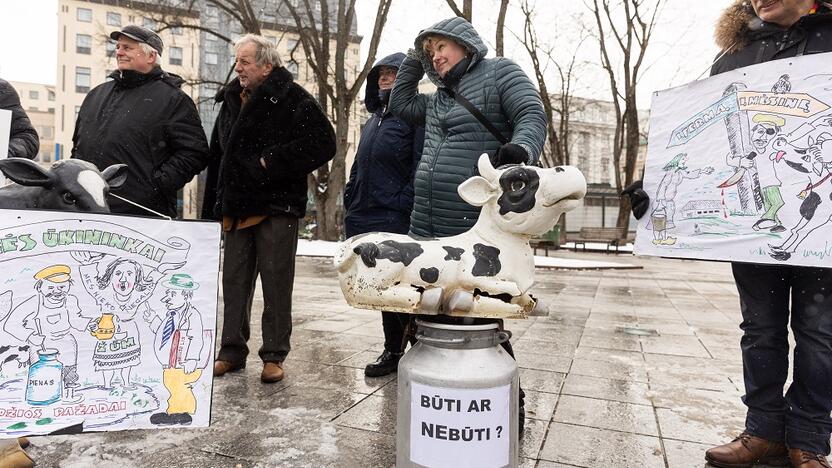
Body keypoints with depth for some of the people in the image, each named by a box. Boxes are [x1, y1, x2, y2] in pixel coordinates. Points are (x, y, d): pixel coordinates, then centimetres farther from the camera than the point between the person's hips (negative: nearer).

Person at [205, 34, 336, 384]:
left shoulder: (294, 100, -5)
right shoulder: (231, 101, 17)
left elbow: (323, 144, -14)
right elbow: (217, 156, 20)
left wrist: (274, 161, -15)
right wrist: (212, 207, 15)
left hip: (276, 208, -6)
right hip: (236, 209, 7)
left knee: (276, 284, 0)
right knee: (234, 283, 10)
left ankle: (274, 356, 11)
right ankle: (232, 351, 22)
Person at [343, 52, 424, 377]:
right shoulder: (373, 121, 22)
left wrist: (404, 205, -18)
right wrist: (350, 202, 16)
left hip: (395, 218, -8)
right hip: (365, 219, 8)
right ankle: (393, 351, 24)